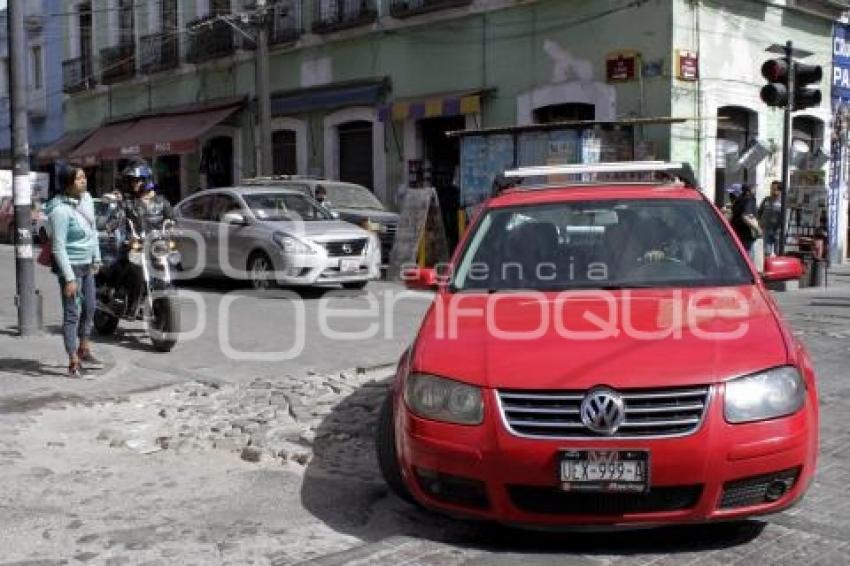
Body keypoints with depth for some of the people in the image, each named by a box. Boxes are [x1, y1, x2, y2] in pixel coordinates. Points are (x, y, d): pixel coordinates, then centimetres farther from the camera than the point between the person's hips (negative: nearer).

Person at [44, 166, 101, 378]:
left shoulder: (86, 198, 3)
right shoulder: (60, 210, -22)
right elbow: (58, 247, -21)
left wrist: (96, 258, 15)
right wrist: (69, 278, -23)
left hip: (87, 264, 9)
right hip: (70, 265, -9)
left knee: (90, 307, 18)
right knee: (72, 313, -6)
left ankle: (84, 350, 35)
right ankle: (73, 362, 0)